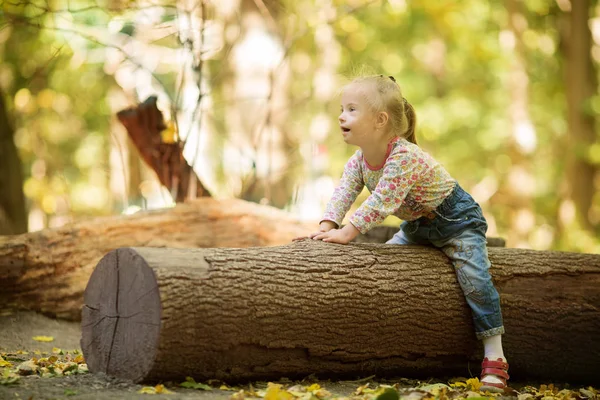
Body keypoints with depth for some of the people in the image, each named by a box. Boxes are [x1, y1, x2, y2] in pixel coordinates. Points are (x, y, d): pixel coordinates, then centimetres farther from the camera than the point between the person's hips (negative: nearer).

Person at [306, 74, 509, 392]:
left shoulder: (404, 156, -34)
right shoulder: (359, 160, -8)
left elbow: (382, 201, -39)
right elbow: (344, 192, -15)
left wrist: (347, 232, -42)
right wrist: (327, 226, -33)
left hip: (455, 219, -9)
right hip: (416, 225, 9)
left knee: (475, 279, -19)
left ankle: (494, 358, -16)